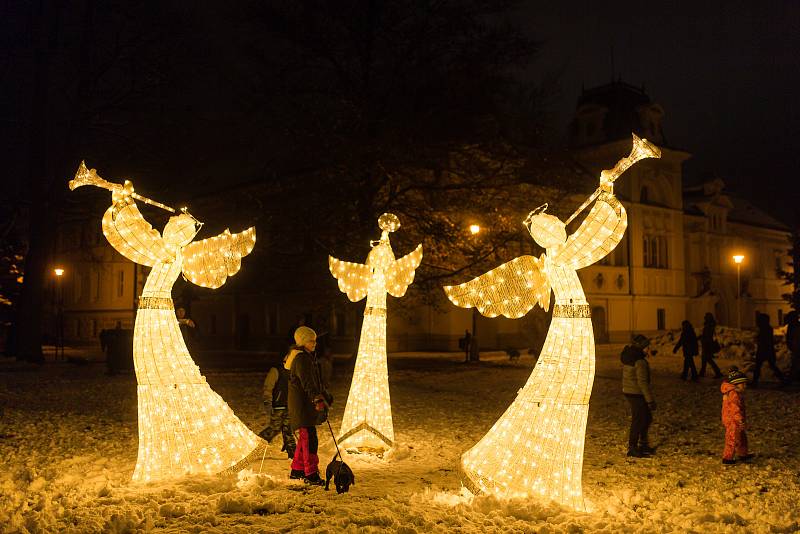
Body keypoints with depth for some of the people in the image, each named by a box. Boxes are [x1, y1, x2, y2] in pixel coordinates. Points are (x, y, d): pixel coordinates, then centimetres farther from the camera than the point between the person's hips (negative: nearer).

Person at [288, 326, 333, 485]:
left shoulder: (308, 357, 19)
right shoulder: (301, 359, -15)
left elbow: (316, 382, 29)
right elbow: (308, 383, -27)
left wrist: (326, 396, 35)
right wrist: (318, 399, -36)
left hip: (307, 405, 11)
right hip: (302, 405, -11)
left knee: (305, 437, 17)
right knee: (309, 438, -11)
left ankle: (297, 469, 27)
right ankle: (311, 474, -9)